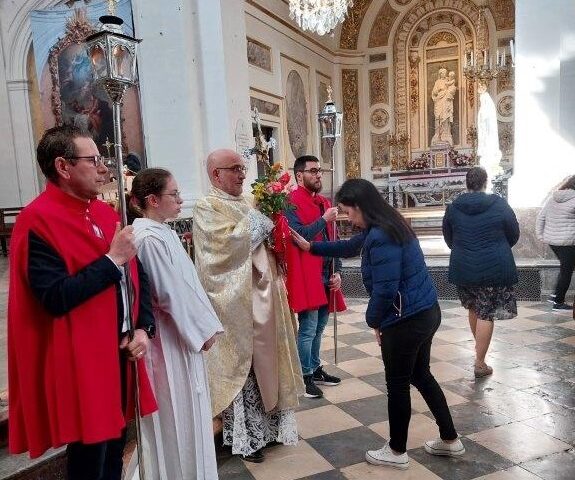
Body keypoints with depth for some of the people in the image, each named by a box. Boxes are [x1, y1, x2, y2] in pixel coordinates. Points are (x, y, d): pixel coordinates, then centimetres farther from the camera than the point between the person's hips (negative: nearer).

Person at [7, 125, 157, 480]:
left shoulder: (106, 214, 8)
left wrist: (144, 327, -2)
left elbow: (137, 276, 12)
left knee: (115, 450, 22)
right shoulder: (37, 221, -16)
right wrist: (112, 260, -19)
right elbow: (56, 297, -25)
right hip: (80, 362, -7)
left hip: (120, 352, 7)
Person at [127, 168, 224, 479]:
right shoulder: (150, 238, -22)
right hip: (168, 339, -9)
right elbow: (172, 293, -22)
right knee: (176, 414, 8)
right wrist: (204, 328, -13)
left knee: (185, 411, 22)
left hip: (179, 334, 9)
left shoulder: (162, 232, 7)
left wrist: (203, 325, 10)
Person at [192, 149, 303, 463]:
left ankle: (269, 423, 31)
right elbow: (224, 243, -22)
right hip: (236, 302, -7)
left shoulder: (245, 205, 15)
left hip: (261, 297, 8)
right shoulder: (207, 208, -8)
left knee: (266, 360, 15)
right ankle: (245, 436, 17)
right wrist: (256, 224, -13)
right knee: (242, 366, 2)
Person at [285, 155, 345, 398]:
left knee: (319, 328, 17)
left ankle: (316, 369, 31)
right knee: (308, 329, -1)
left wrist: (338, 272, 6)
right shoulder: (291, 203, -10)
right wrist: (324, 219, -19)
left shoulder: (324, 203, 15)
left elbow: (332, 240, 16)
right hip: (307, 278, -8)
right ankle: (306, 376, 13)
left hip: (326, 277, 8)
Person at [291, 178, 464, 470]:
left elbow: (384, 290, -25)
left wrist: (374, 321, -7)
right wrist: (311, 247, 29)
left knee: (397, 384, 7)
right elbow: (350, 247, 25)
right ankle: (450, 440, 35)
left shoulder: (380, 237, -23)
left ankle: (397, 452, 25)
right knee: (420, 375, 22)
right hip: (425, 312, 10)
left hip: (406, 320, -10)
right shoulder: (386, 225, 10)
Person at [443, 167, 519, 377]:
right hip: (494, 269, -3)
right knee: (486, 314, 1)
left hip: (463, 269, 3)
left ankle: (479, 349, 38)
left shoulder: (453, 208, -1)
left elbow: (448, 238, 10)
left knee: (474, 309, 21)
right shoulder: (500, 205, -7)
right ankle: (479, 363, 4)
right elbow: (514, 236, 4)